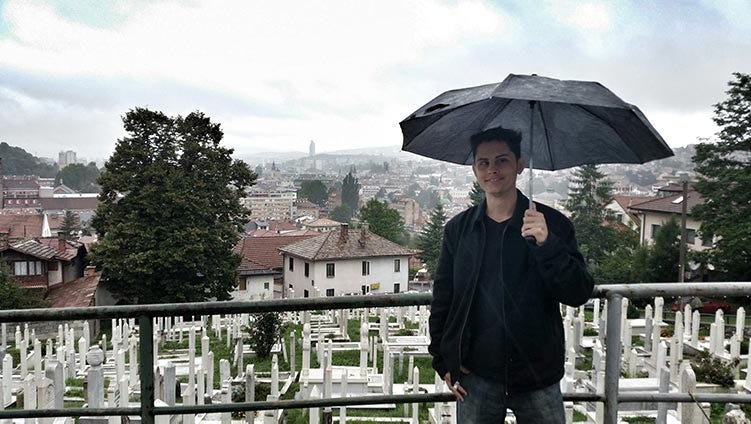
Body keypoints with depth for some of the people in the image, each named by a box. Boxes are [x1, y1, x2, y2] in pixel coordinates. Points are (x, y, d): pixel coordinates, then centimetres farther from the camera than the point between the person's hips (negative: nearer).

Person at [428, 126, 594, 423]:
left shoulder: (551, 223, -3)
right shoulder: (458, 229, 2)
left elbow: (579, 295, -9)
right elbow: (442, 298, 7)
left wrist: (546, 244, -23)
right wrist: (443, 361, 2)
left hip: (538, 379, -1)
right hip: (475, 379, 1)